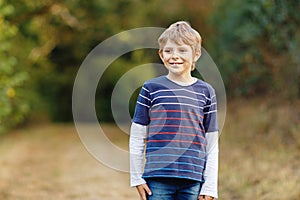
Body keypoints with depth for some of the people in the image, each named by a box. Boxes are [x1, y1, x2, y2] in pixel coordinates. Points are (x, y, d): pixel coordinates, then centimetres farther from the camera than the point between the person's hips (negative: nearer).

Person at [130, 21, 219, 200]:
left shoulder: (206, 92, 7)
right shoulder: (151, 89, 2)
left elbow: (212, 145, 8)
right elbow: (137, 138, 7)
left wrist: (210, 186, 4)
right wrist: (137, 178, 4)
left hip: (193, 181, 1)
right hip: (157, 179, -1)